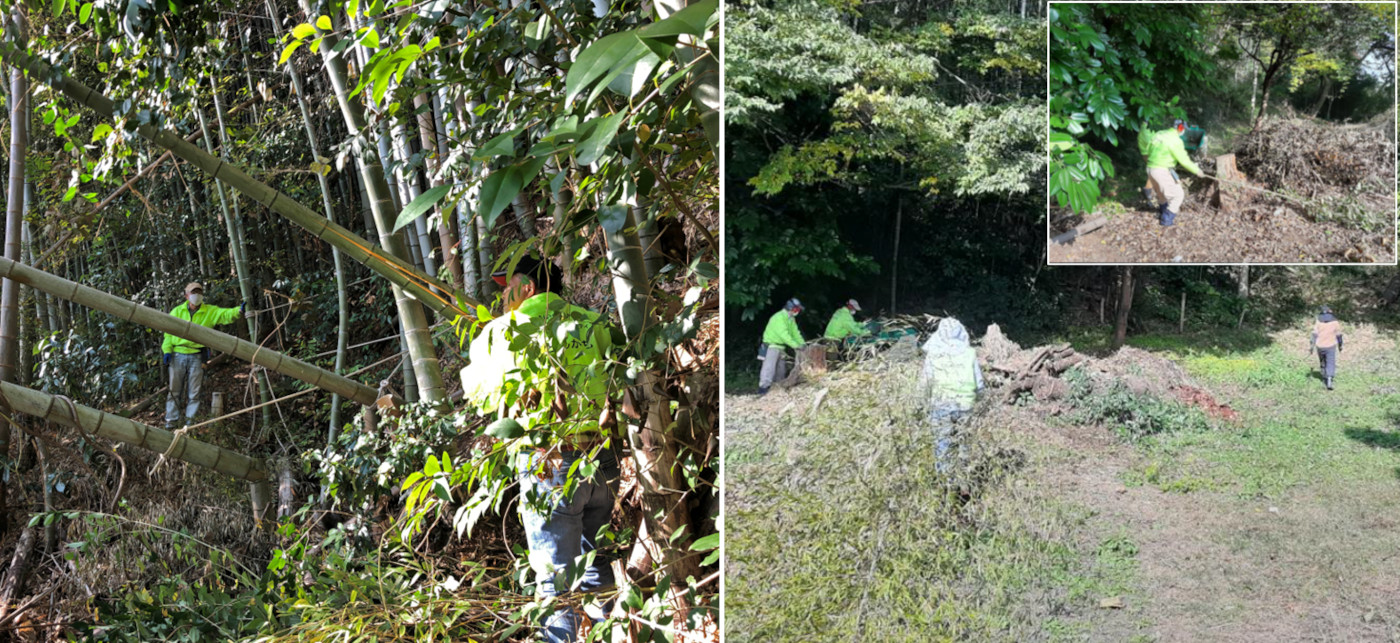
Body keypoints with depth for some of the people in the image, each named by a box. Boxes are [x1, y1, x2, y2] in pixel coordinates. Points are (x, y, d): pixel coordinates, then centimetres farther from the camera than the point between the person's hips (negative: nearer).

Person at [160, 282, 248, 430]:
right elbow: (168, 332, 9)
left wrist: (239, 310, -27)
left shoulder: (210, 311, 7)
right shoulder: (177, 311, 8)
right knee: (174, 389, 4)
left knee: (194, 392, 3)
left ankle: (190, 420, 10)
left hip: (196, 357, 0)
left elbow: (225, 314, -7)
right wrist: (167, 350, -3)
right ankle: (171, 420, 9)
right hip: (177, 355, 0)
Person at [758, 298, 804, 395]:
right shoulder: (779, 318, -22)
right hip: (771, 345, -10)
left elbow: (795, 333, 9)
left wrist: (803, 344, -4)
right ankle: (764, 388, -22)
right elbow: (784, 334, -30)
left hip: (781, 346, 10)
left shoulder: (791, 319, 9)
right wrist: (796, 345, -34)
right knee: (769, 367, -17)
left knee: (781, 368, 14)